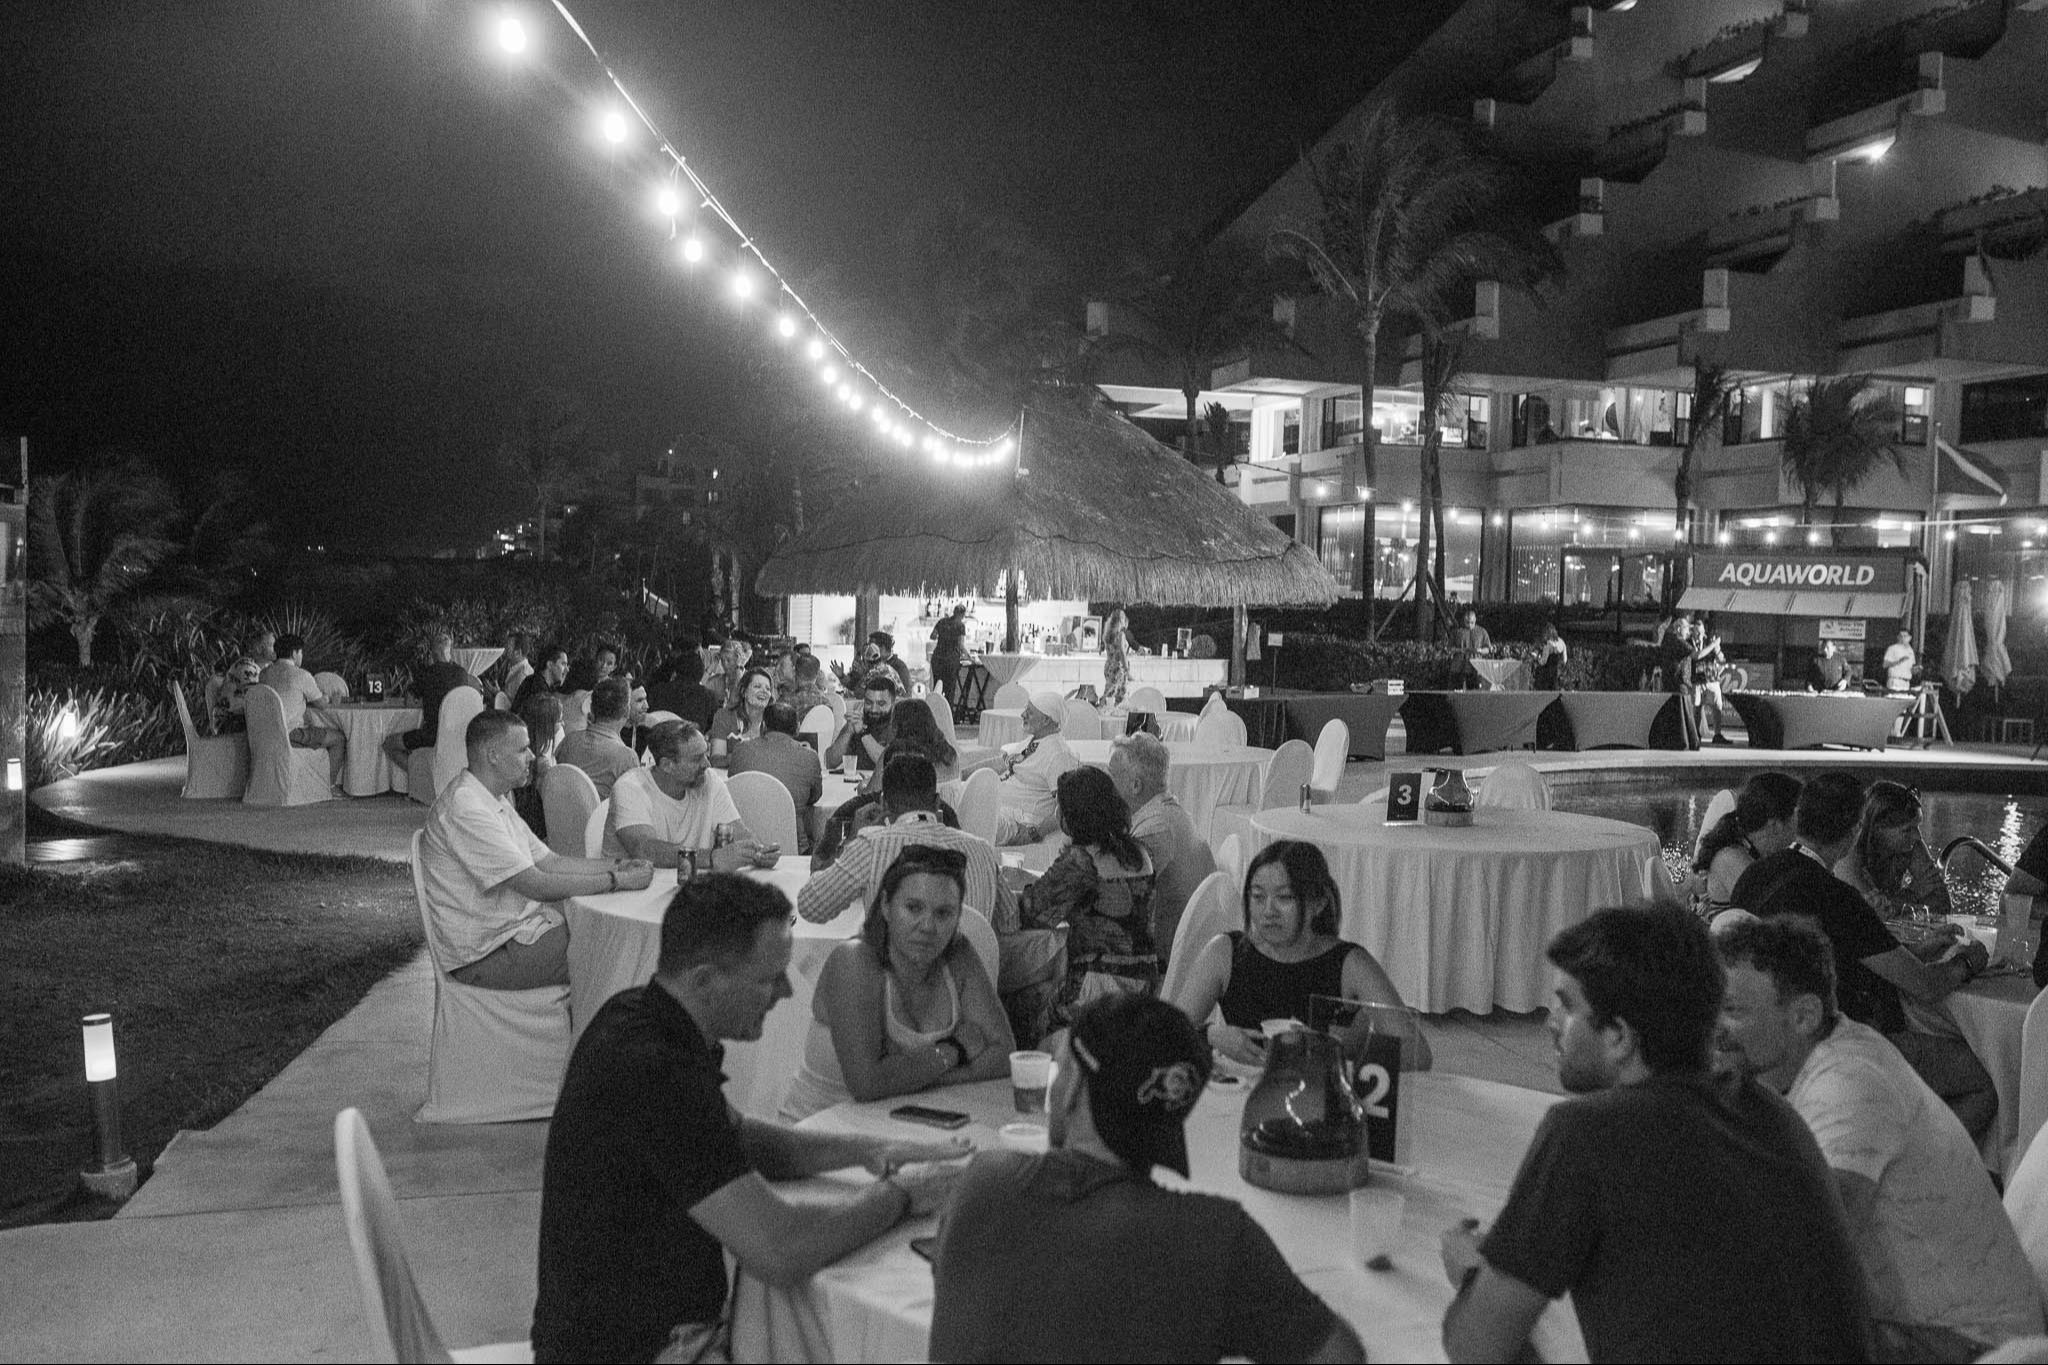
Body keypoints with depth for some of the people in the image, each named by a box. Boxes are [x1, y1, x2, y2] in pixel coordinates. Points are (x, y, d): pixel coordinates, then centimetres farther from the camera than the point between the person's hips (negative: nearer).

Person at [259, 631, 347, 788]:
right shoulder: (301, 675, -12)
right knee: (339, 739, 7)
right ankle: (330, 785, 9)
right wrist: (325, 696, 21)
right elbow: (322, 704, -1)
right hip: (291, 734, -8)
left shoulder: (264, 674, 9)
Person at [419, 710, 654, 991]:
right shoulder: (465, 809, -22)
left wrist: (617, 864, 1)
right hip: (490, 954, -10)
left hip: (520, 925, 10)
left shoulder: (495, 802, 13)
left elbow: (550, 862, 14)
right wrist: (617, 881, -18)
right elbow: (536, 885, -24)